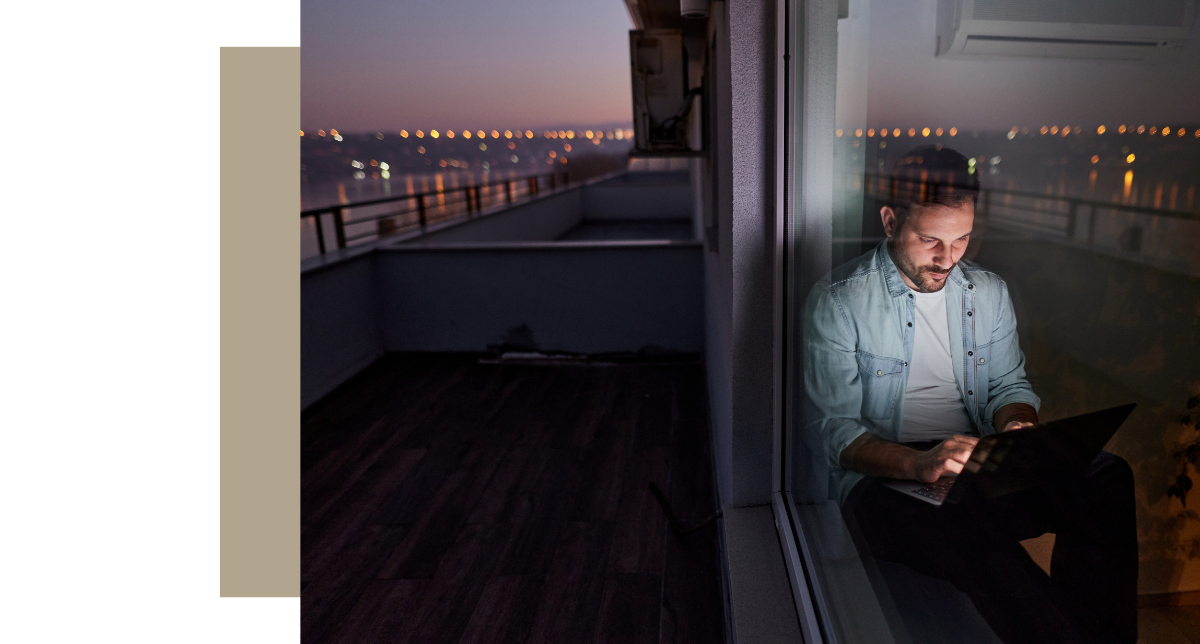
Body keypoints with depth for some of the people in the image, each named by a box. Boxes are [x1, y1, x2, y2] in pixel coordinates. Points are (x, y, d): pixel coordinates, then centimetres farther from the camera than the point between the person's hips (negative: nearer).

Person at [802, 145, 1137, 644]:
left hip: (981, 467, 6)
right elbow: (832, 427, -11)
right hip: (883, 476, -5)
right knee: (971, 536, -37)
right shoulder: (838, 301, -7)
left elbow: (1009, 384, 19)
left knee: (1108, 476, -21)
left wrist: (1016, 425, -7)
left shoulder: (989, 292, 12)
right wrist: (917, 463, -28)